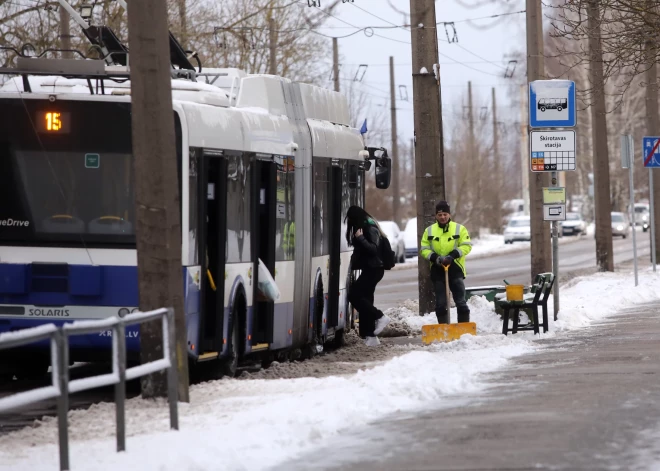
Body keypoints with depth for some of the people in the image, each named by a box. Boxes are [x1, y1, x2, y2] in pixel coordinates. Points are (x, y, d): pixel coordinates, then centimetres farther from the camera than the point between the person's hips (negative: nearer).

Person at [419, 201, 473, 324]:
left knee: (461, 302, -2)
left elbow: (466, 245, -4)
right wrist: (434, 257, -13)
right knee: (440, 303, 4)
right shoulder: (429, 231, 8)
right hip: (437, 271, 2)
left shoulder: (459, 229, 1)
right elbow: (424, 249, 7)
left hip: (455, 269, -2)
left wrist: (453, 255, -18)